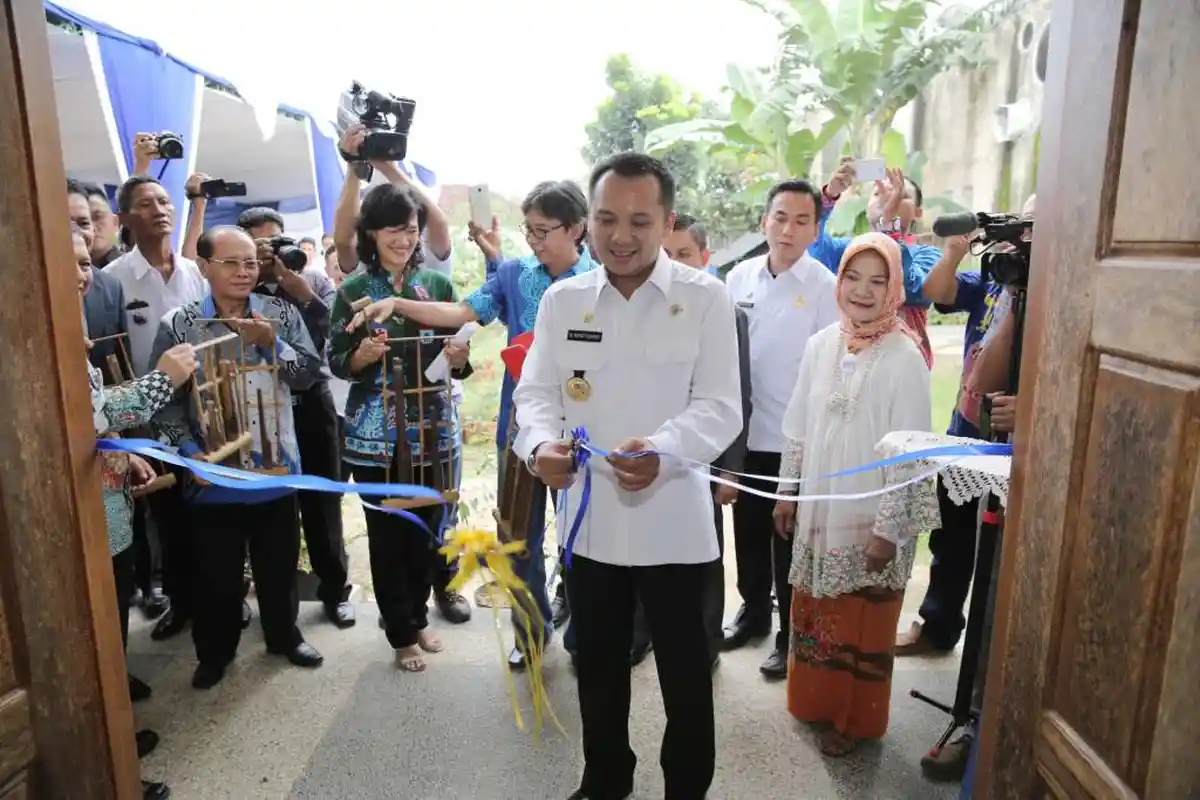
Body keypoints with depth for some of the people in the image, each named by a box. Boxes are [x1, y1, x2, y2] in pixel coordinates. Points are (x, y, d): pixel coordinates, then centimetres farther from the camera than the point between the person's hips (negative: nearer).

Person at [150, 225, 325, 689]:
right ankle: (215, 652, 33)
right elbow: (165, 398, -5)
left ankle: (284, 636, 38)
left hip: (275, 467, 2)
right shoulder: (179, 326, -5)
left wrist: (273, 343, -20)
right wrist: (190, 451, -15)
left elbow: (309, 374, -5)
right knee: (217, 571, 12)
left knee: (280, 563, 16)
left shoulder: (282, 314, 0)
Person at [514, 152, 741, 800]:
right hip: (587, 516, 3)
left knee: (685, 674, 14)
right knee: (598, 666, 20)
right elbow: (536, 391, 3)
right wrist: (540, 443, -20)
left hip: (673, 521, -3)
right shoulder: (561, 299, 3)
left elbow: (720, 408, -10)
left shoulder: (705, 297, -6)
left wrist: (663, 451, -30)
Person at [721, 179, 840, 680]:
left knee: (790, 541, 10)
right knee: (748, 530, 18)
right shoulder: (739, 277, 1)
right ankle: (753, 611, 39)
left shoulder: (826, 288, -11)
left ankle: (791, 636, 27)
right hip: (744, 431, 4)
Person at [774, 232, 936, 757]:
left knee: (862, 625, 12)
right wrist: (787, 492, 9)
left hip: (872, 519, -4)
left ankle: (854, 720, 34)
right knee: (814, 615, 19)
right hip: (818, 510, 5)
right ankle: (814, 700, 41)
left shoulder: (904, 357, -15)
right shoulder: (820, 345, -1)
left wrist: (889, 528, -13)